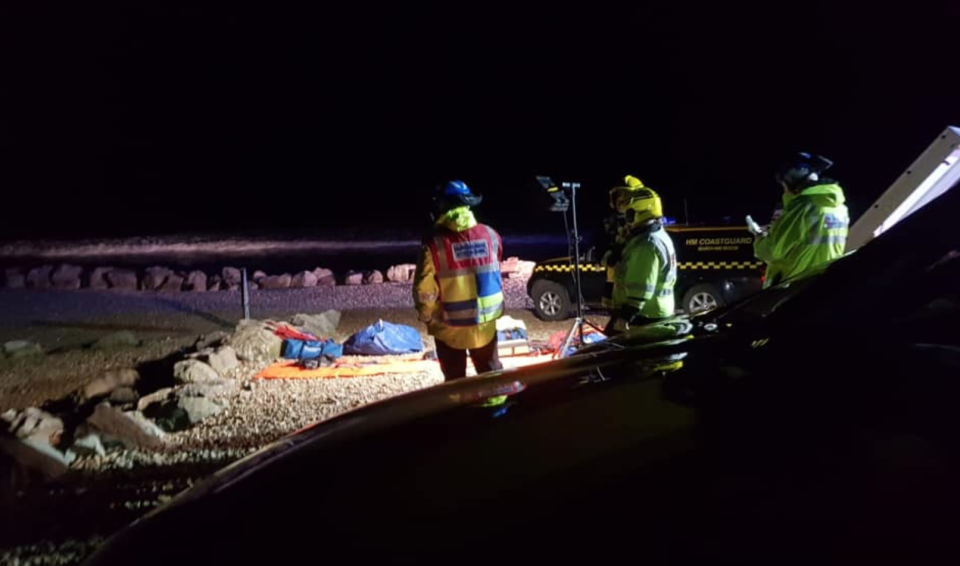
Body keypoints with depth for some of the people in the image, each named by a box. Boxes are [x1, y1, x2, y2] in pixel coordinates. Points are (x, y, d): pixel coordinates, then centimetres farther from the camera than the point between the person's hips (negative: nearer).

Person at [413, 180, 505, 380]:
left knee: (455, 379, 15)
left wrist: (427, 316, 2)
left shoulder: (434, 242, -17)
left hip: (449, 326, -3)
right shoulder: (490, 235, -6)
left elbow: (424, 289, -15)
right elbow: (496, 276, 4)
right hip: (484, 324, 3)